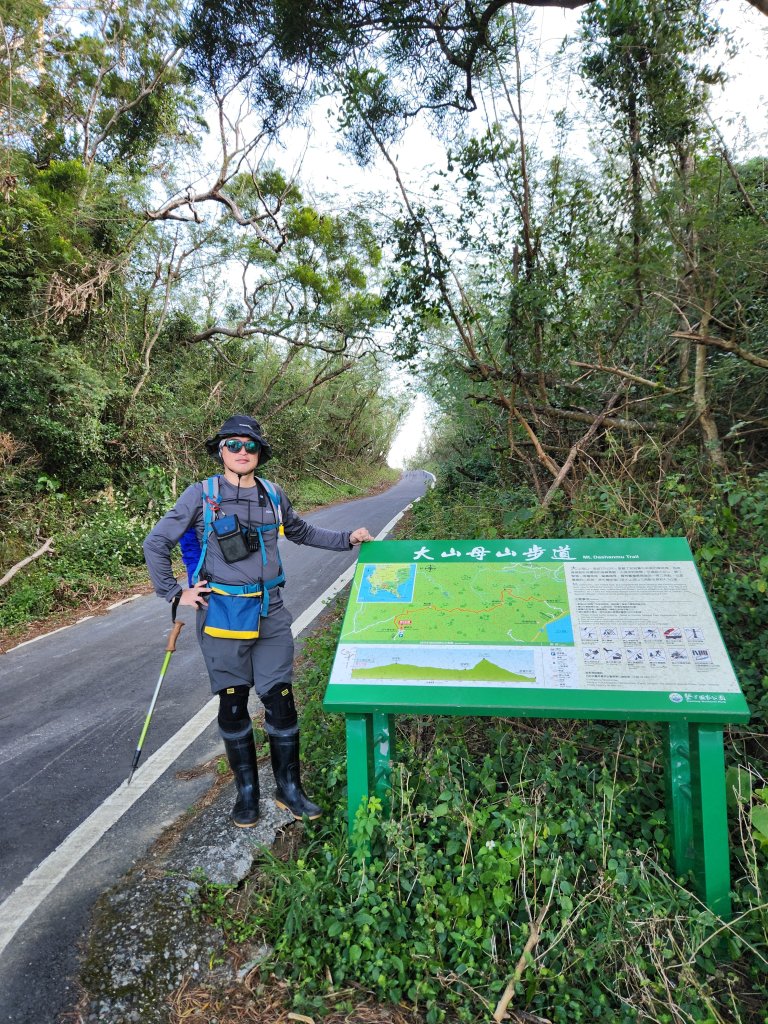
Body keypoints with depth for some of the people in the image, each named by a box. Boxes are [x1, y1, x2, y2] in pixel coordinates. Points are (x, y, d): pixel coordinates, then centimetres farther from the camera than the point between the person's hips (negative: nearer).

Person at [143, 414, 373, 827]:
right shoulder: (201, 495, -5)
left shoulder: (273, 495, 5)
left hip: (270, 614, 2)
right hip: (222, 615, -2)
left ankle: (289, 788, 23)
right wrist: (175, 593, -3)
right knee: (232, 705, 9)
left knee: (280, 701, 4)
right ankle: (247, 790, 29)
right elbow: (156, 544, 1)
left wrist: (347, 538, 16)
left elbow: (302, 532, 22)